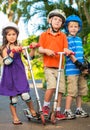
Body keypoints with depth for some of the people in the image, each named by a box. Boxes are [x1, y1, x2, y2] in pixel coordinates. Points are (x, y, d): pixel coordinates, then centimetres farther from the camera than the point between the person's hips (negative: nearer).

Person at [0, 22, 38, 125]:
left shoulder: (19, 47, 7)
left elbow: (29, 56, 1)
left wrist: (33, 48, -15)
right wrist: (13, 52, -26)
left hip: (20, 74, 2)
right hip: (9, 76, -1)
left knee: (25, 95, -9)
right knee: (13, 98, 3)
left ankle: (32, 111, 17)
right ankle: (15, 118, 18)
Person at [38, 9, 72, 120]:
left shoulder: (63, 36, 12)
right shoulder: (44, 35, 8)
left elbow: (65, 49, 2)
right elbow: (40, 49, 3)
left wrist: (68, 51, -21)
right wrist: (46, 51, -18)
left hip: (60, 67, 3)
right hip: (48, 66, -3)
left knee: (60, 89, 0)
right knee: (52, 86, -21)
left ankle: (57, 111, 12)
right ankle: (46, 106, 0)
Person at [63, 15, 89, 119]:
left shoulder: (79, 39, 17)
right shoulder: (67, 40, -5)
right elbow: (70, 54, -13)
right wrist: (79, 64, -18)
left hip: (81, 69, 8)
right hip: (72, 69, -8)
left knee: (81, 90, 13)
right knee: (72, 91, -9)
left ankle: (79, 110, 23)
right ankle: (67, 111, -1)